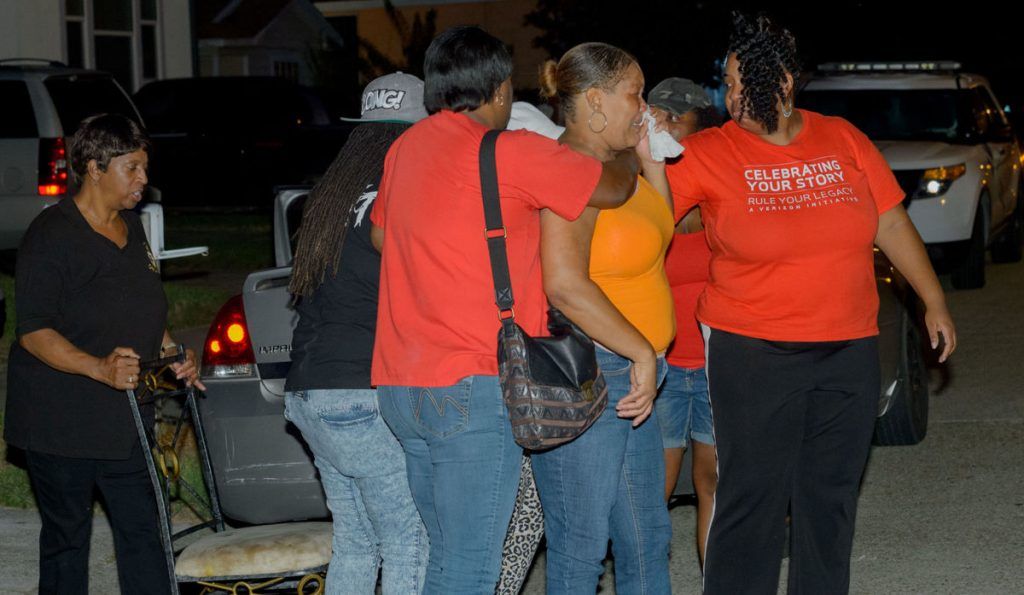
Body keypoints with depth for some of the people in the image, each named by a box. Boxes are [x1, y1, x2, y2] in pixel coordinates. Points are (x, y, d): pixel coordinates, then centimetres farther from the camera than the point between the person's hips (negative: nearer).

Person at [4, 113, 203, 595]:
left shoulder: (131, 228, 11)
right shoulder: (51, 236, -15)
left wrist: (172, 355, 7)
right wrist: (100, 369, -32)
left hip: (124, 419, 7)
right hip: (59, 422, -7)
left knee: (142, 529, 5)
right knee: (66, 537, 4)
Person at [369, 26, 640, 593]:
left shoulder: (407, 147, 12)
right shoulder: (510, 152, -11)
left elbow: (380, 234, 28)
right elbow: (613, 187, -4)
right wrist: (631, 155, 18)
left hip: (402, 387, 8)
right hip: (471, 389, -8)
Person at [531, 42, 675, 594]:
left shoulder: (614, 167, 11)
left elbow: (659, 231, 25)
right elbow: (565, 284, -29)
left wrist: (649, 158, 11)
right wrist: (644, 353, -22)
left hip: (630, 380, 10)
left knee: (646, 540, 17)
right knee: (580, 551, -2)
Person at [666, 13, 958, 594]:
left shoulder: (843, 140, 2)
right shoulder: (710, 153, -6)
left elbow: (892, 222, 8)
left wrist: (934, 301, 9)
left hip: (849, 351, 4)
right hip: (751, 353, -3)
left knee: (831, 497, 12)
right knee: (751, 501, -2)